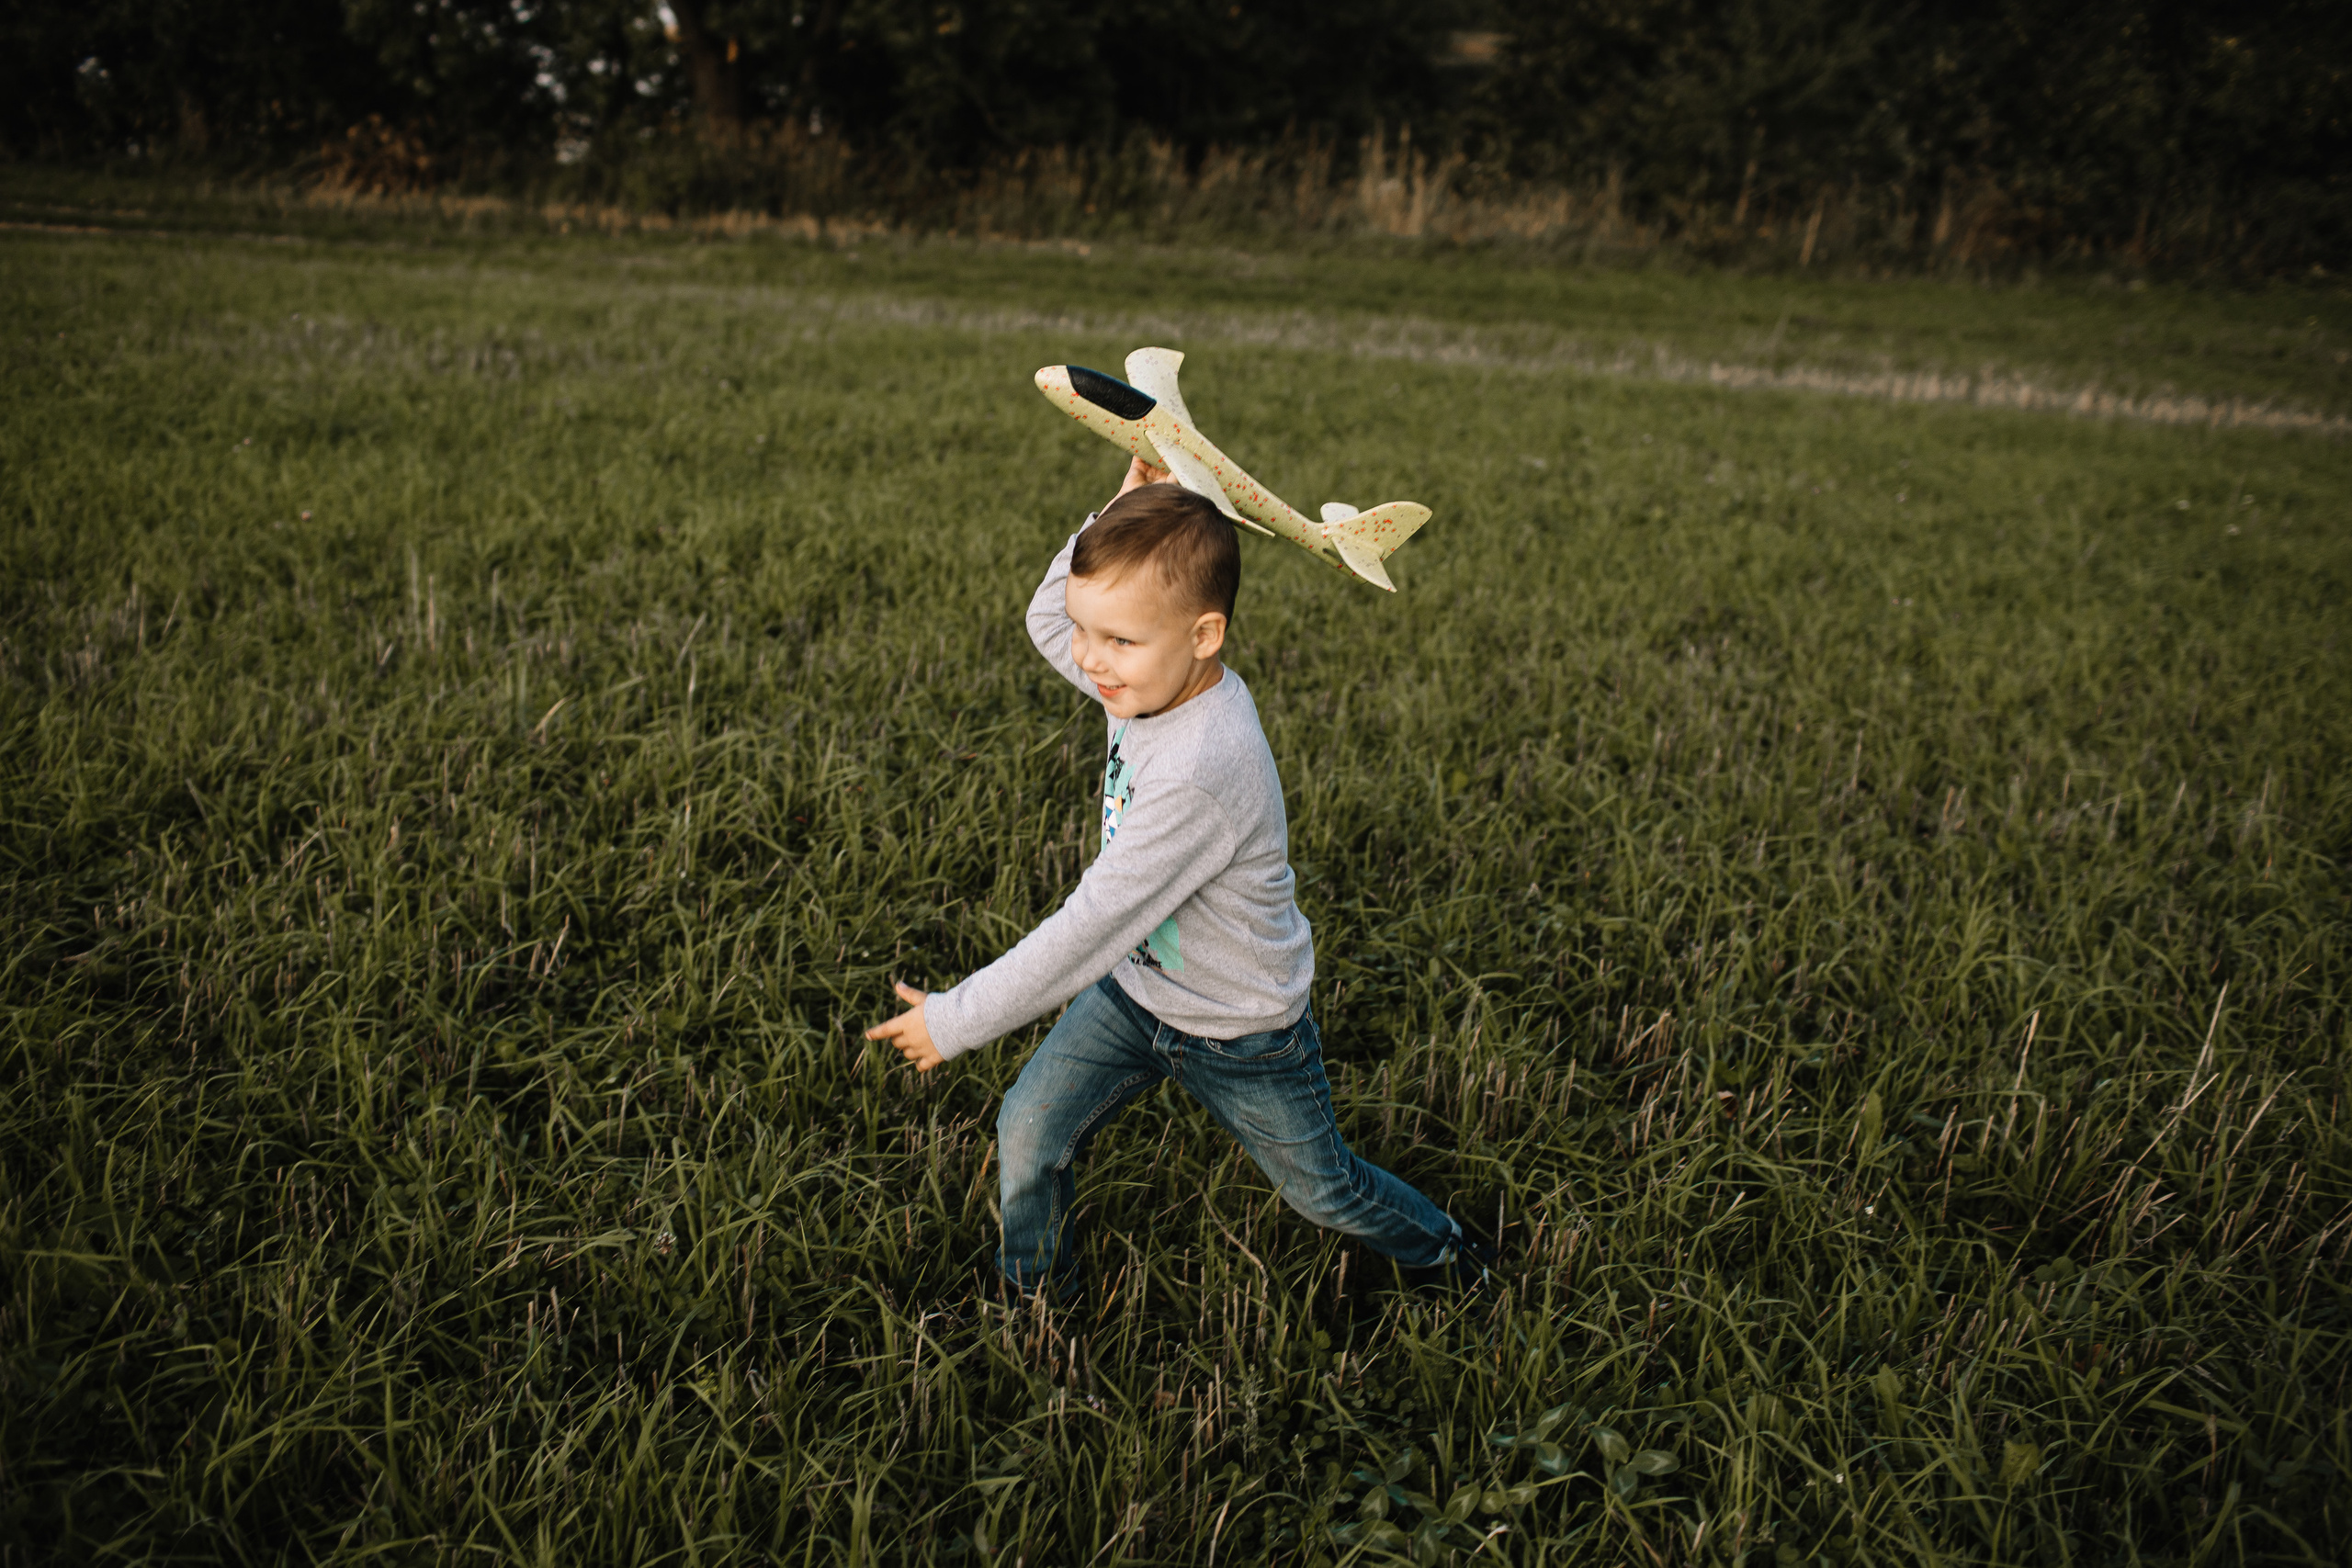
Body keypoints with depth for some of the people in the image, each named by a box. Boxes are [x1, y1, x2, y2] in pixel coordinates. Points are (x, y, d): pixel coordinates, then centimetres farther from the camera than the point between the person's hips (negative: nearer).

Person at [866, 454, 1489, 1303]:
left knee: (1322, 1188, 16)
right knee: (1029, 1129, 0)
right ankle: (1036, 1299, 26)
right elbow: (1046, 620, 5)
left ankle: (1443, 1250, 46)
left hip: (1238, 1033, -7)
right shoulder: (1158, 680, -14)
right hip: (1134, 986, 7)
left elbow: (1089, 928, -35)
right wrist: (1120, 514, -13)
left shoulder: (1199, 773, -40)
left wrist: (956, 1019, -26)